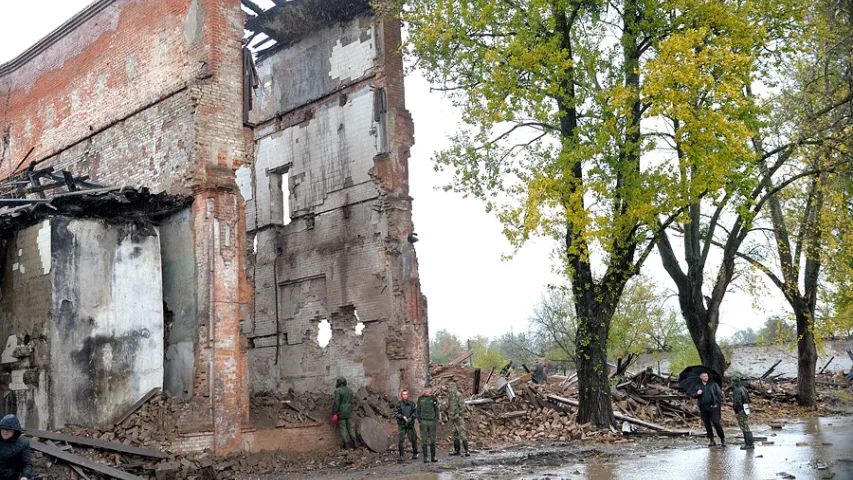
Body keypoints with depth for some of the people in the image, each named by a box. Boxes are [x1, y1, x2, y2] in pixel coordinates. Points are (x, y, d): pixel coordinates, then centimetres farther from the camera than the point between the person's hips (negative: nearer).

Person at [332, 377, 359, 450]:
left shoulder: (338, 391, -14)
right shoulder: (349, 390, 6)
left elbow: (336, 403, -18)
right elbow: (351, 402, 11)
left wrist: (333, 413, -11)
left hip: (341, 413, -5)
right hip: (349, 412, 5)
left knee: (342, 428, 4)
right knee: (350, 427, 10)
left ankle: (344, 445, 8)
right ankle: (355, 442, -3)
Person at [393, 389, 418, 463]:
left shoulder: (412, 404, 4)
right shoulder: (398, 404, -1)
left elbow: (415, 412, -2)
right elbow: (396, 413, -8)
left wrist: (411, 418, -19)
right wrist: (403, 417, -22)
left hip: (410, 425, 1)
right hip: (401, 425, -1)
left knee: (413, 439, 7)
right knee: (400, 441, -8)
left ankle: (415, 454, 28)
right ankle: (401, 457, -3)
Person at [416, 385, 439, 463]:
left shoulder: (433, 398, 5)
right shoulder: (420, 399, 5)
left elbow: (436, 410, 9)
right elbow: (418, 410, 8)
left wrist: (436, 419, -1)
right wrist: (419, 420, -2)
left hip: (432, 421, 1)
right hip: (423, 421, -1)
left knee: (432, 440, 5)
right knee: (424, 440, -1)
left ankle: (433, 457, 12)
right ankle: (425, 457, 1)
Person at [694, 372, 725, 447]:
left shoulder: (713, 384, 7)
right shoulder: (698, 387, 14)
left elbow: (720, 393, 4)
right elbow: (693, 396, 12)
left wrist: (719, 402, -7)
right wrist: (697, 394, -10)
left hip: (713, 406, -3)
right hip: (703, 408, 3)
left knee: (716, 423, -12)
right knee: (707, 424, 5)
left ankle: (722, 439, 0)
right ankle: (712, 441, 13)